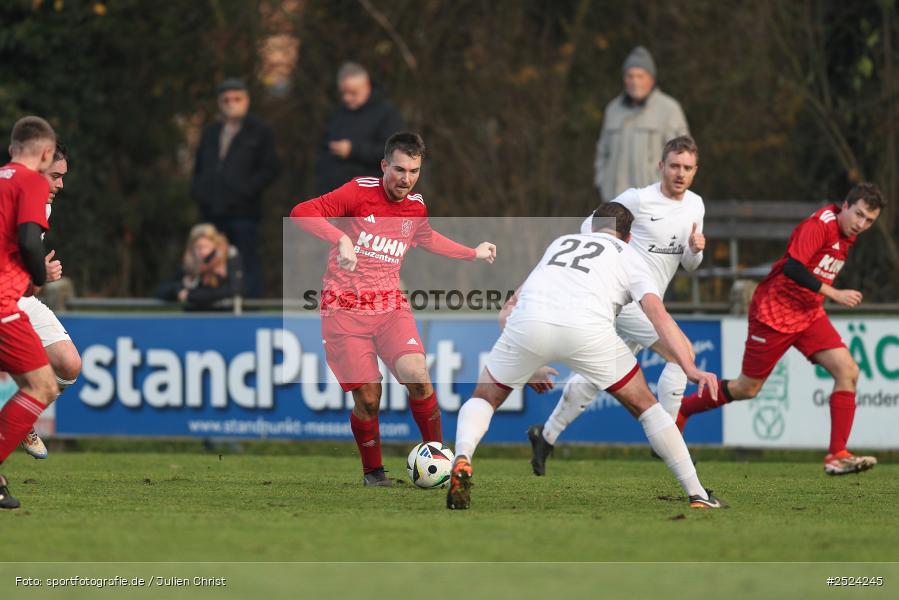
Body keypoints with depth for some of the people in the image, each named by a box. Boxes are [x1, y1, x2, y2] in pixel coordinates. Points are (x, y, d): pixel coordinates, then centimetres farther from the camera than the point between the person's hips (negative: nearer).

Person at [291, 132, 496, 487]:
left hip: (390, 305, 4)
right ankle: (372, 472, 17)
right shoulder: (360, 192, -12)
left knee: (417, 377, -19)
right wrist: (341, 239, -35)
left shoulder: (416, 206, 6)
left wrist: (473, 254, 28)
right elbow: (301, 213, -22)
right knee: (367, 397, -6)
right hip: (345, 308, -4)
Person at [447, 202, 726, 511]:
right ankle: (699, 498, 14)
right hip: (588, 330, -2)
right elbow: (658, 314, 8)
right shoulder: (629, 257, 25)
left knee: (484, 398, 23)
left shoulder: (560, 242, 36)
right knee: (645, 406, 17)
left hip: (528, 322, 2)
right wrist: (690, 369, -2)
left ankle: (462, 460, -8)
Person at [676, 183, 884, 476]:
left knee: (847, 371, -12)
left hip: (810, 314, 8)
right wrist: (834, 294, -33)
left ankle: (837, 456, -13)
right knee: (747, 388, 5)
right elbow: (792, 267, -33)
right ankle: (679, 411, 28)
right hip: (774, 312, -8)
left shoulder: (846, 234, 6)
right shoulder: (819, 225, -22)